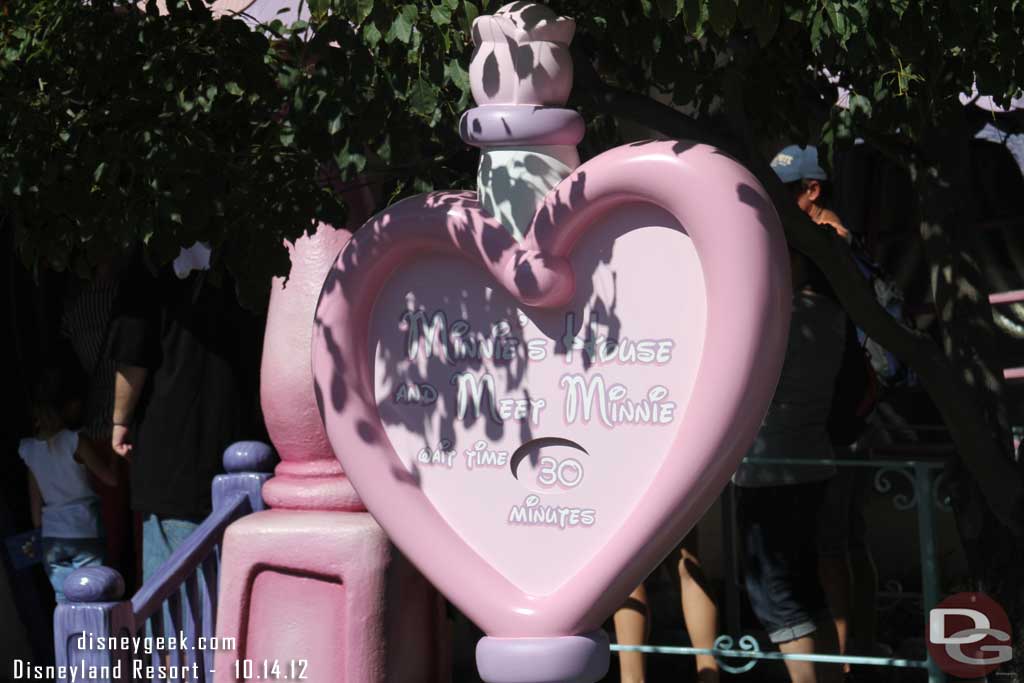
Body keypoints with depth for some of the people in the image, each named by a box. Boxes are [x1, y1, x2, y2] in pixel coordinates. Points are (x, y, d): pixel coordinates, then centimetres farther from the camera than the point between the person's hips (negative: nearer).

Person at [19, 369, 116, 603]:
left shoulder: (28, 448, 1)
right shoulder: (75, 442, -14)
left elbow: (35, 496, 7)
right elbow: (110, 477, -7)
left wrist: (39, 531, 16)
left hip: (52, 534, 4)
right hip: (84, 531, -4)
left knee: (63, 599, 8)